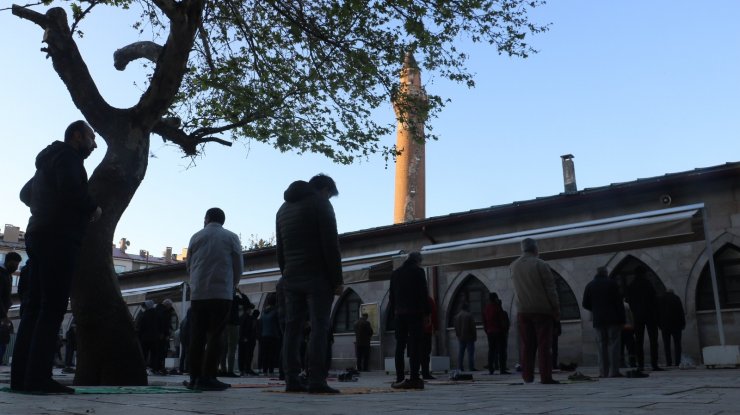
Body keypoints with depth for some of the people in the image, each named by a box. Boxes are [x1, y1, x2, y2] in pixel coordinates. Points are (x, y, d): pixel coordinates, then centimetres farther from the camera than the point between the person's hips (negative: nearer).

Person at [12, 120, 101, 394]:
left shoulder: (50, 159, 26)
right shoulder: (67, 156, -4)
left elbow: (25, 193, 37)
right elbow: (71, 189, -22)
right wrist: (93, 208, -8)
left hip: (40, 236, 10)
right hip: (58, 238, -10)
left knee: (35, 307, 5)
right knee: (53, 307, -13)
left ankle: (21, 376, 4)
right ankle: (38, 378, -17)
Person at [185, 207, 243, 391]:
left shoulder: (196, 237, 11)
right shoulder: (231, 237, 5)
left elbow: (189, 265, 15)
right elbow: (238, 266, 4)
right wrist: (232, 286, 20)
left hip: (198, 293, 3)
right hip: (222, 293, -3)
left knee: (197, 335, 5)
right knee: (215, 335, -3)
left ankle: (195, 377, 5)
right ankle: (208, 377, -7)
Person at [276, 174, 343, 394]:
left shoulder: (283, 208, 22)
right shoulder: (320, 203, -2)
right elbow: (331, 245, -10)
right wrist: (337, 280, -9)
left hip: (291, 278, 7)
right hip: (317, 277, -7)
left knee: (292, 328, 5)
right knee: (319, 328, -7)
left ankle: (291, 380, 4)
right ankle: (316, 381, -12)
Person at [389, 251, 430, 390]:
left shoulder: (395, 273, 14)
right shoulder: (418, 271, -2)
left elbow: (391, 294, 14)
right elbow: (423, 293, -6)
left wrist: (394, 311, 15)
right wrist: (427, 311, 0)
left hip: (399, 313, 5)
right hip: (415, 312, -5)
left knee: (400, 345, 5)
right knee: (415, 345, -5)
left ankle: (400, 378, 3)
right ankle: (414, 379, -10)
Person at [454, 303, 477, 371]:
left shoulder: (457, 316, 9)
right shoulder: (469, 315, -10)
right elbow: (473, 327, -11)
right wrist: (475, 336, -4)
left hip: (460, 337, 6)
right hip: (469, 337, -6)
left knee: (460, 353, 7)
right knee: (470, 353, -2)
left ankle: (460, 367, 5)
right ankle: (471, 367, -5)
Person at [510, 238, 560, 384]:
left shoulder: (514, 266, 7)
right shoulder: (540, 264, -8)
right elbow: (550, 289, -8)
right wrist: (556, 309, -3)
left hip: (523, 311, 4)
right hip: (542, 310, -4)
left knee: (526, 345, 6)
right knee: (544, 345, -1)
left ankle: (527, 376, 6)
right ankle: (545, 377, -2)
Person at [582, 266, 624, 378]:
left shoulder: (589, 285, 9)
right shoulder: (612, 283, 0)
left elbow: (585, 304, 8)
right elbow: (619, 302, -6)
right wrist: (622, 318, -4)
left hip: (598, 320, 3)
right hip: (613, 319, -3)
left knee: (602, 346, 6)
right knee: (613, 344, -2)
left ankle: (603, 372, 2)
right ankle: (613, 371, -8)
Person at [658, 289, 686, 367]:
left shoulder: (661, 299, 9)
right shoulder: (676, 298, 3)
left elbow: (658, 313, 7)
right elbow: (681, 311, -2)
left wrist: (659, 325, 10)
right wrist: (683, 323, 2)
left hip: (664, 325, 1)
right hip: (676, 325, -1)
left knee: (667, 345, 2)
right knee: (677, 344, 2)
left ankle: (669, 362, -5)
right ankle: (677, 362, -5)